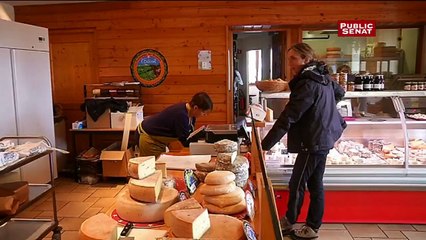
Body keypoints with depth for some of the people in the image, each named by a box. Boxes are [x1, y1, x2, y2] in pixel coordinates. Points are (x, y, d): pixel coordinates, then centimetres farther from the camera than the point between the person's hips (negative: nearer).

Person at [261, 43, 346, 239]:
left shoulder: (308, 84, -21)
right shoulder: (322, 78, 8)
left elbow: (288, 117, -27)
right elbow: (340, 92, 29)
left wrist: (264, 145, -26)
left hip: (313, 142, -10)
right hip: (322, 138, 10)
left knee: (296, 185, 2)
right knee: (314, 184, 14)